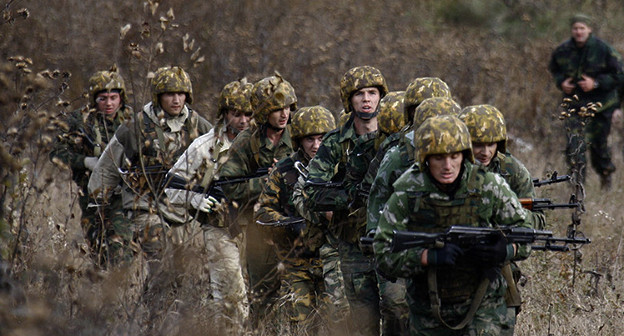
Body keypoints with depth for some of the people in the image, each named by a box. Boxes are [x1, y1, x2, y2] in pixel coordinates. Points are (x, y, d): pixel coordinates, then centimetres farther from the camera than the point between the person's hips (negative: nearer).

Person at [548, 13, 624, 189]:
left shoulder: (603, 49, -10)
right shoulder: (563, 51, 1)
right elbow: (554, 69, 20)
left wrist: (596, 83, -18)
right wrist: (561, 82, -2)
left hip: (599, 104, -2)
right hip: (574, 104, 2)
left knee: (598, 143, 9)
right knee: (575, 144, -12)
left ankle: (605, 172, 38)